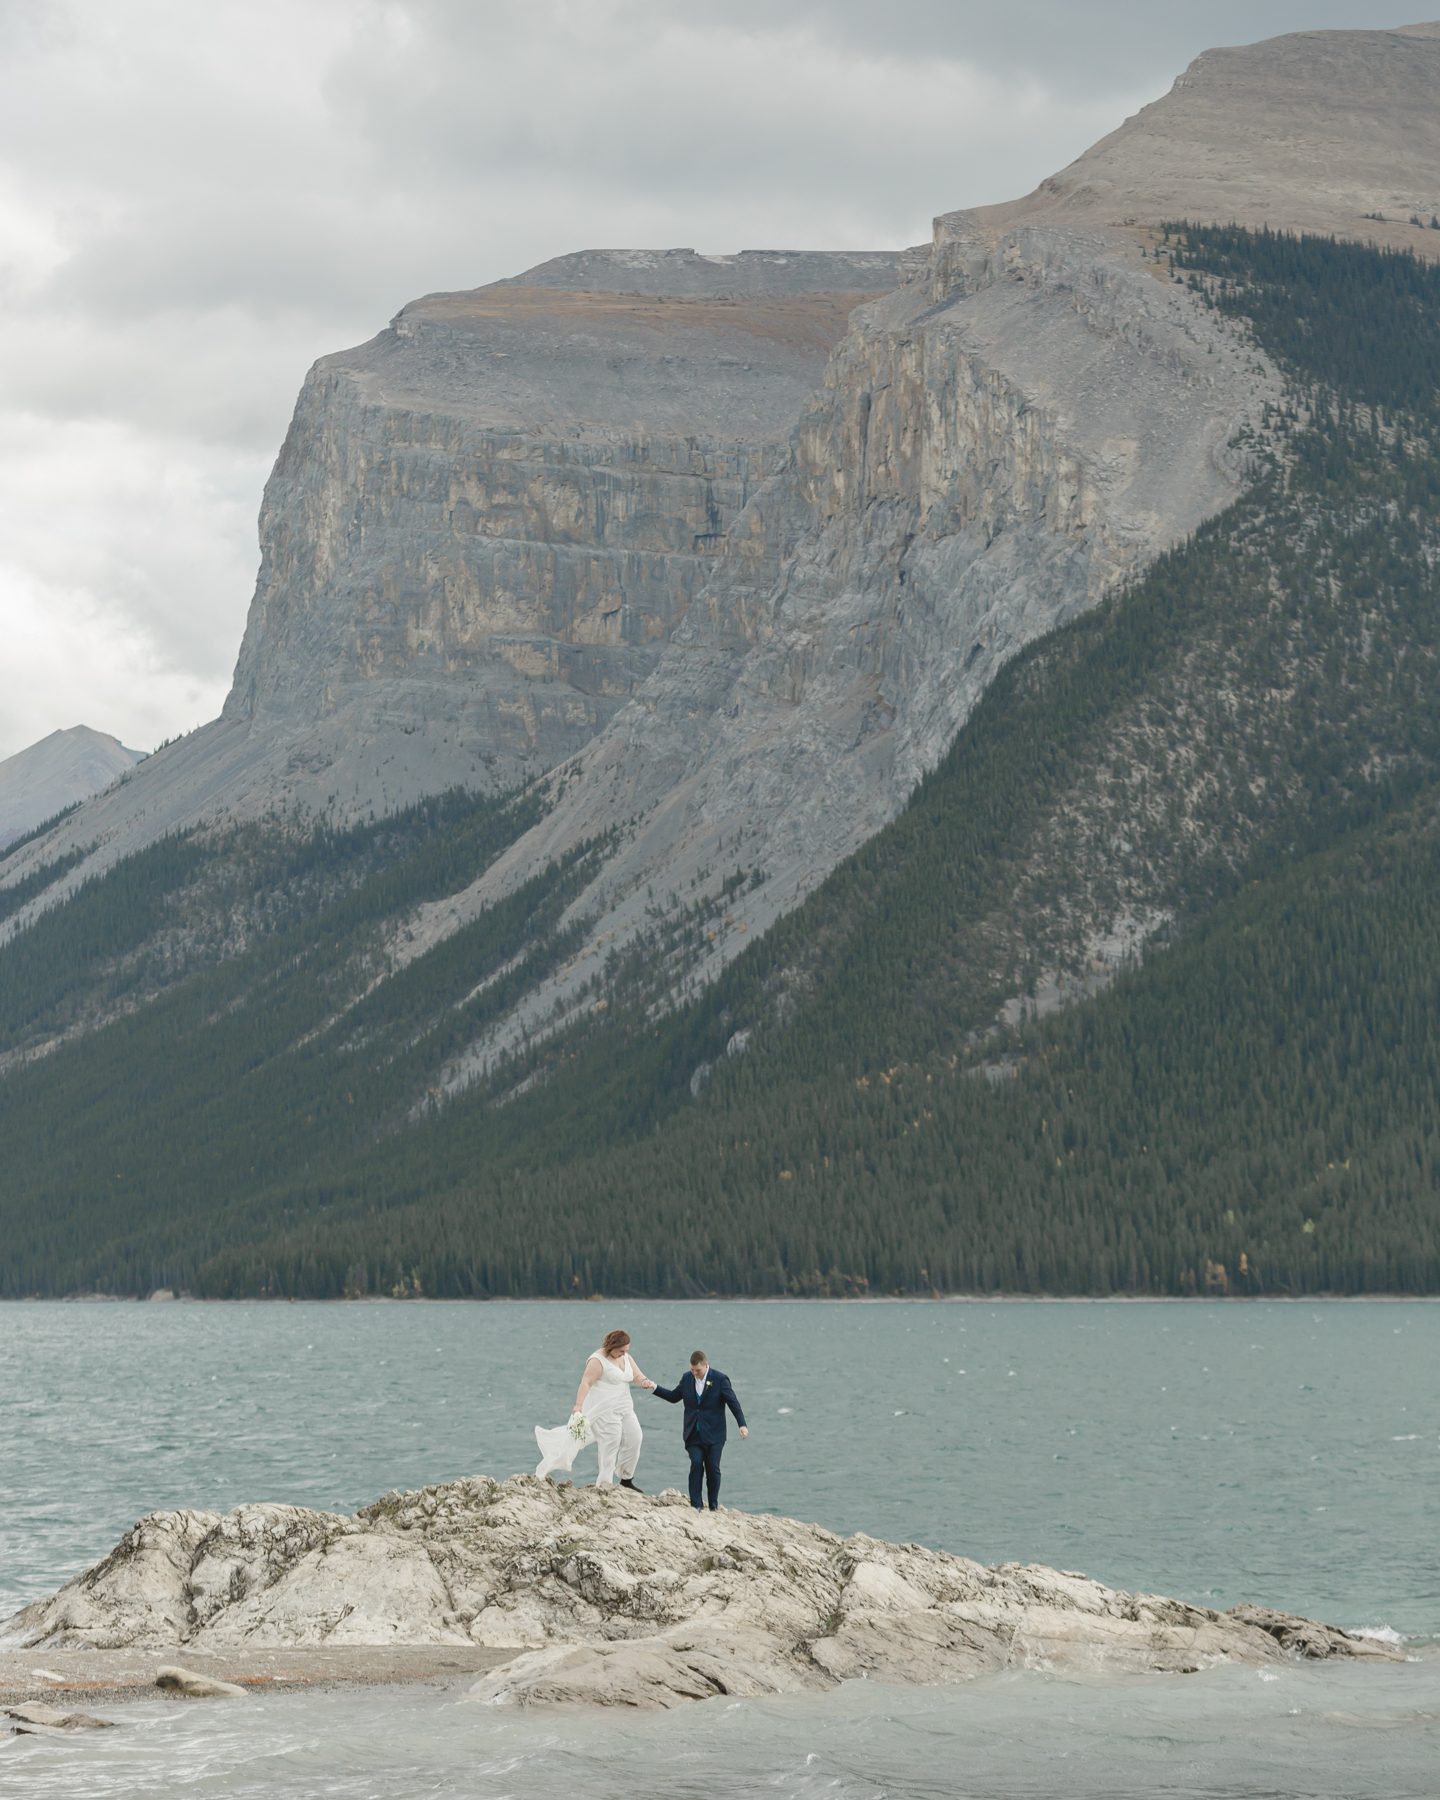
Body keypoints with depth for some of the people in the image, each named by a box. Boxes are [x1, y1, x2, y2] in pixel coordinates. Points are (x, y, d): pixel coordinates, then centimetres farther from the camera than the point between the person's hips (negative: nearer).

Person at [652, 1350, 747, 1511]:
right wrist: (654, 1388, 9)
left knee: (712, 1467, -3)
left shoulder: (720, 1379, -7)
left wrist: (742, 1424, -13)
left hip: (713, 1434, -2)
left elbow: (733, 1403, -5)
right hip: (694, 1433, 3)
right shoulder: (687, 1378, 6)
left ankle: (713, 1507, 9)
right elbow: (674, 1396, 18)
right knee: (696, 1463, -12)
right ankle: (695, 1505, -10)